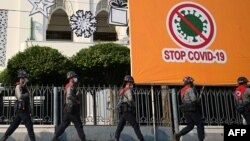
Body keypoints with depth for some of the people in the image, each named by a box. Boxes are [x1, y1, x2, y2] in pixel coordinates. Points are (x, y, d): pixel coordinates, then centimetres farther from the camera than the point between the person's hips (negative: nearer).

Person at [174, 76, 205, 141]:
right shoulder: (190, 89, -13)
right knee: (200, 124, 5)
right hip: (192, 109, -8)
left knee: (190, 126, 9)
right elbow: (193, 99, -25)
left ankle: (178, 135, -8)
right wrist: (197, 100, -3)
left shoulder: (182, 90, 14)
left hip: (185, 110, 8)